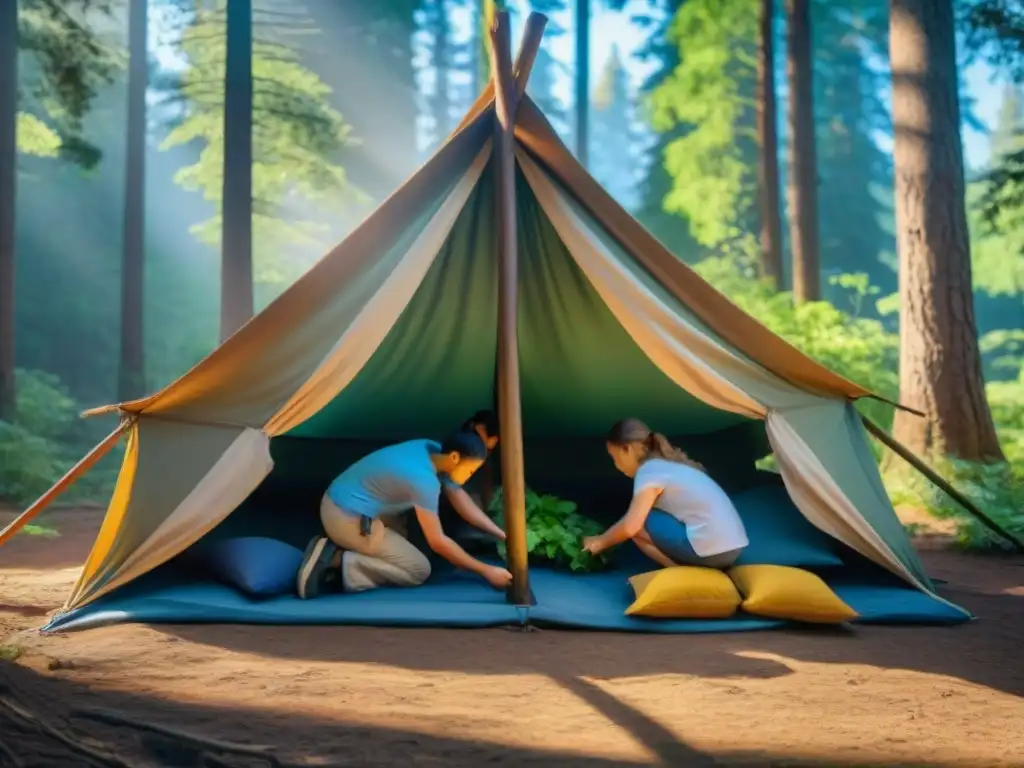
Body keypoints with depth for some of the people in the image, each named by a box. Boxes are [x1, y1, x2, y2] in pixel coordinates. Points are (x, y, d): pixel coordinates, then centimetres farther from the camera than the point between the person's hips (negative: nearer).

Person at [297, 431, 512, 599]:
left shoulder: (432, 450, 3)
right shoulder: (423, 479, -24)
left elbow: (462, 501, 13)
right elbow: (438, 542, -19)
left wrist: (502, 535, 14)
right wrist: (486, 570, -13)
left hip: (337, 505, 10)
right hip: (347, 519, -10)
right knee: (419, 570, -3)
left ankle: (337, 550, 10)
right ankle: (337, 563, -11)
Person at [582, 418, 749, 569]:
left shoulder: (649, 471, -7)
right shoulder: (668, 463, 20)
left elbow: (629, 527, -16)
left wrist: (600, 542, 1)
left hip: (710, 549, -9)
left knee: (639, 525, -1)